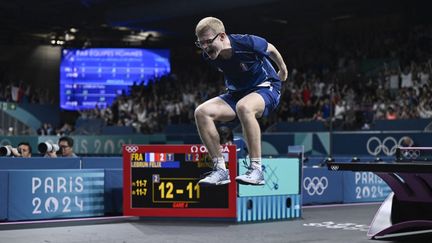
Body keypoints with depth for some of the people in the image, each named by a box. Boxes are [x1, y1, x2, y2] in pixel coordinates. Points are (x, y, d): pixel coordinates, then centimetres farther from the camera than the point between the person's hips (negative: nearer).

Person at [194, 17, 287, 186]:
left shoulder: (248, 43, -25)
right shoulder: (209, 56, -10)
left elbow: (271, 49, -2)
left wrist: (283, 70, 15)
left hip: (266, 89, -6)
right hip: (236, 94, 6)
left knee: (243, 107, -41)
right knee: (202, 112, -20)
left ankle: (256, 170, -35)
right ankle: (220, 170, -17)